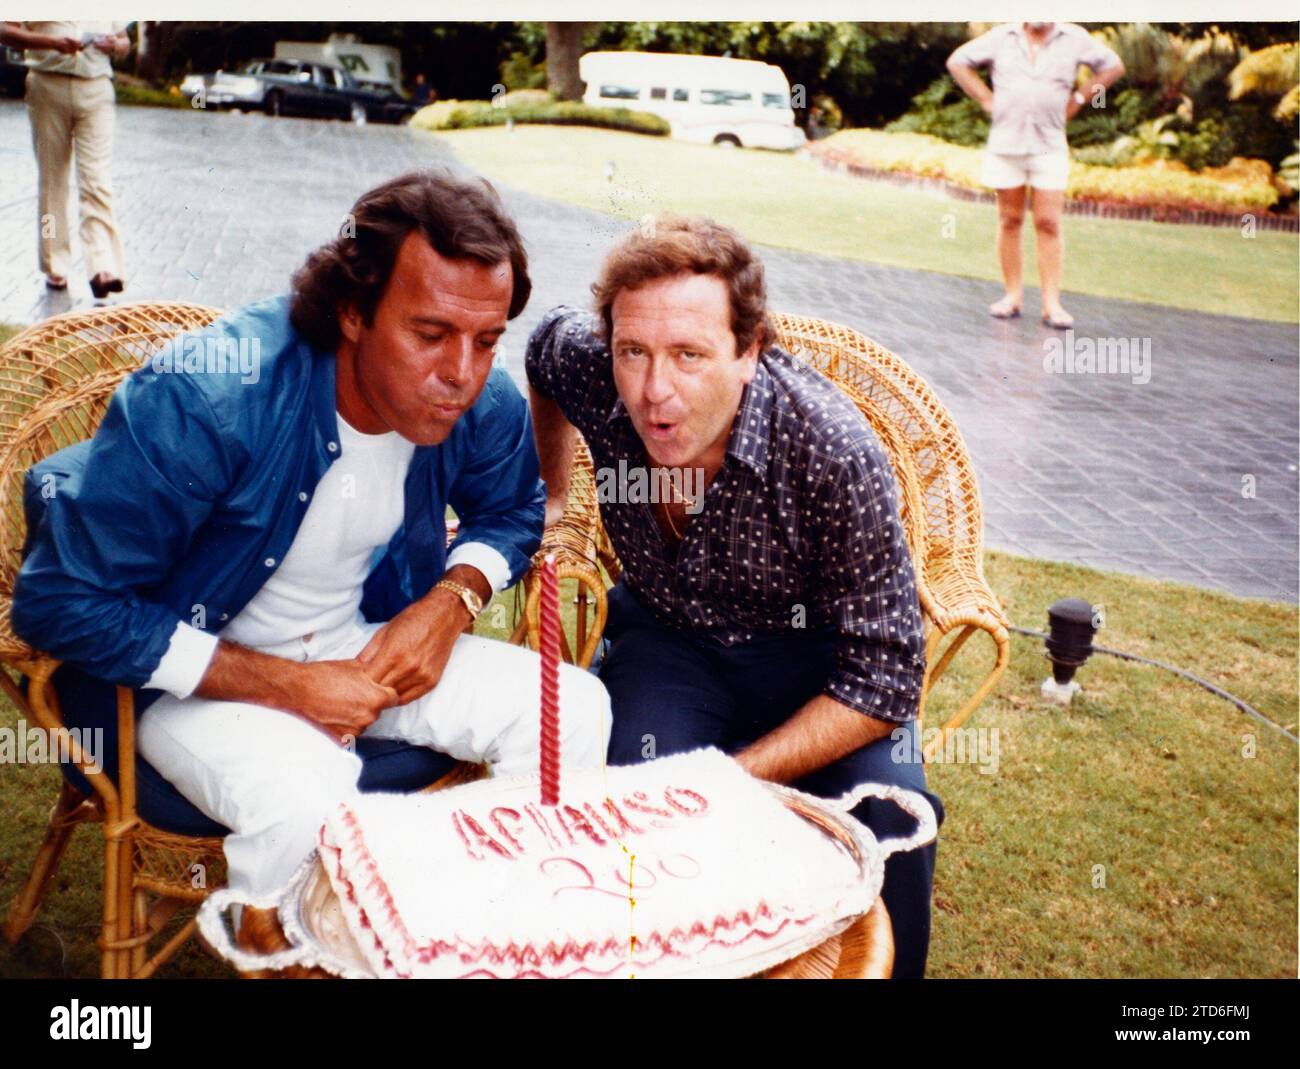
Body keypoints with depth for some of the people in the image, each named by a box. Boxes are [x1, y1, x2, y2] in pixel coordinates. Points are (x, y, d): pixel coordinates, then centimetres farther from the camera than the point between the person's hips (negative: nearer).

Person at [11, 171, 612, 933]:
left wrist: (452, 600, -13)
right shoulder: (207, 398, -29)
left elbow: (513, 513, 10)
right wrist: (284, 686, -26)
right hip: (195, 668, -5)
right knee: (303, 796, -35)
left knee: (576, 708, -11)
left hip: (364, 644, 5)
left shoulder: (485, 407, -13)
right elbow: (64, 604, -24)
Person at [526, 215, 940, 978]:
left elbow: (883, 676, -26)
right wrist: (552, 496, 17)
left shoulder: (835, 454, -30)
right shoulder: (589, 368, -19)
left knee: (884, 810, -30)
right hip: (669, 632, 2)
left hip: (813, 652, -2)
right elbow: (546, 346, 10)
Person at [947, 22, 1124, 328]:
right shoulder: (1002, 37, 5)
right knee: (1009, 221, 5)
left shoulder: (1075, 38, 4)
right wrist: (987, 100, 4)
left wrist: (1078, 100, 6)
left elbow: (1113, 66, 14)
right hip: (1005, 142, 1)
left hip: (1049, 146, -1)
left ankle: (1052, 303, -6)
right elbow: (957, 62, 11)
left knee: (1049, 224, -6)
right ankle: (1013, 295, 13)